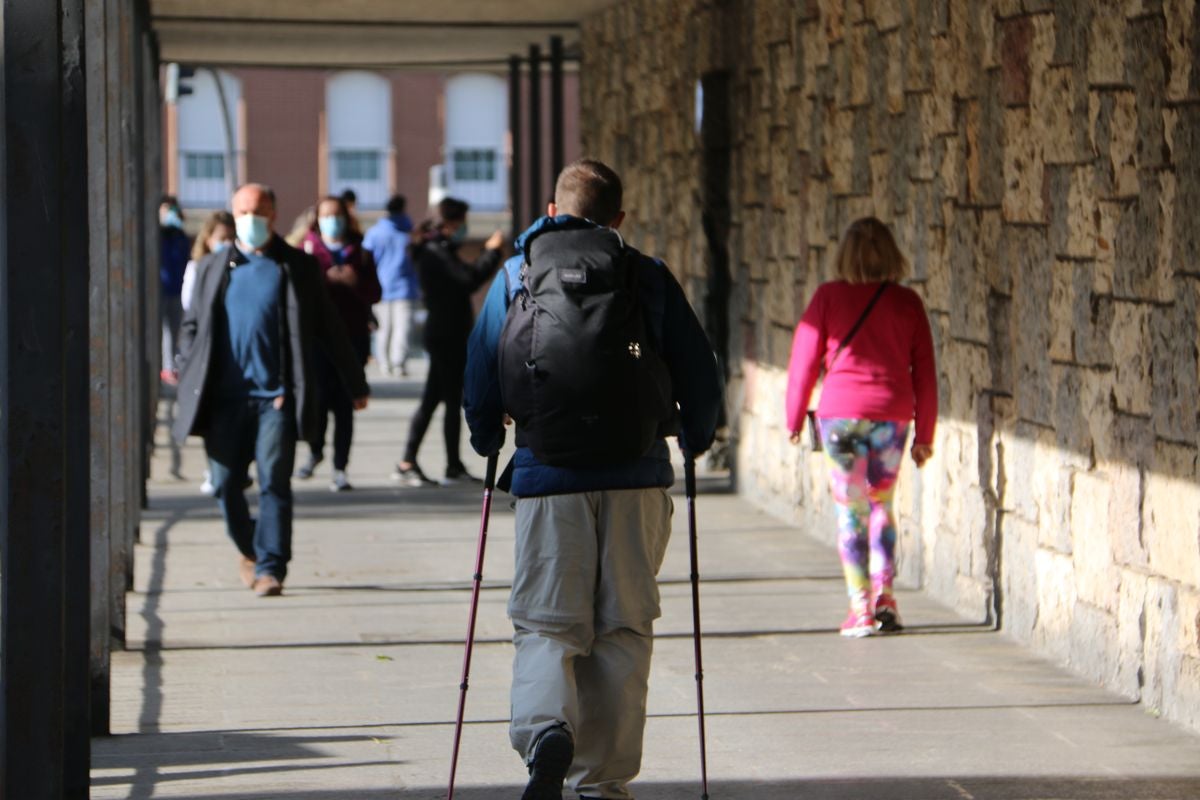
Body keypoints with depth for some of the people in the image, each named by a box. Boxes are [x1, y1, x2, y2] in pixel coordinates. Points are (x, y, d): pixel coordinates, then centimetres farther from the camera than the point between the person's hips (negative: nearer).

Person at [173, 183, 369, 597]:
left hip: (277, 396, -3)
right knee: (225, 484, 4)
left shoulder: (298, 267, 6)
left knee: (274, 481, -10)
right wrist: (193, 377, 5)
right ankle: (249, 550, 29)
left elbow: (329, 329, 10)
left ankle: (270, 567, -9)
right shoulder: (213, 268, 13)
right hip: (225, 398, 3)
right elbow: (191, 326, 20)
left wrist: (355, 384, 11)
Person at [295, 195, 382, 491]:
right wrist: (325, 279, -19)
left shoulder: (360, 252, 13)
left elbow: (374, 293, 9)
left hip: (352, 336, 2)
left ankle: (340, 469, 2)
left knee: (345, 404, -2)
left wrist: (355, 282, -10)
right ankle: (315, 450, 18)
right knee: (320, 396, -11)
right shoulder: (309, 249, 6)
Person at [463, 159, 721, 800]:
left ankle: (545, 730, -24)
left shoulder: (516, 275, 6)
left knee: (547, 625, 4)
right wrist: (694, 438, 26)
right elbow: (699, 374, 7)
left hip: (548, 476, 0)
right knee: (622, 629, 9)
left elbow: (480, 376, 6)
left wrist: (488, 442, 24)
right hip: (637, 478, 1)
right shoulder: (649, 277, 6)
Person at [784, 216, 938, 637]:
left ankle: (861, 607, 3)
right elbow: (925, 372, 6)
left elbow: (804, 360, 0)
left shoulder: (828, 297, -2)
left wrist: (794, 419, 12)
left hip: (840, 413, -2)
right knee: (881, 504, 19)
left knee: (850, 510, 6)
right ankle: (884, 594, 7)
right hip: (892, 414, 2)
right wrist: (924, 435, 13)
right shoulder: (908, 302, 3)